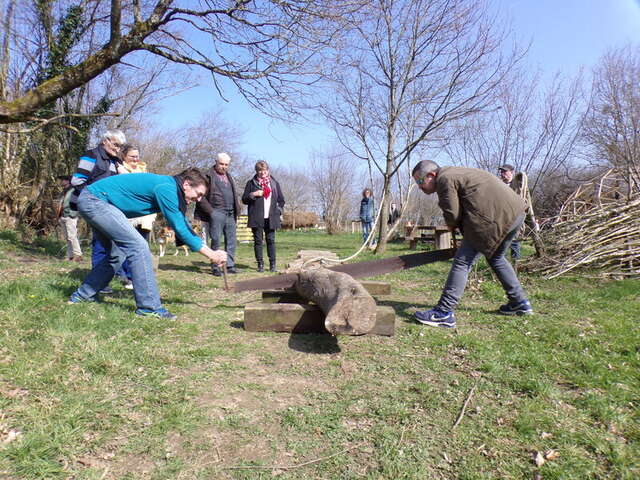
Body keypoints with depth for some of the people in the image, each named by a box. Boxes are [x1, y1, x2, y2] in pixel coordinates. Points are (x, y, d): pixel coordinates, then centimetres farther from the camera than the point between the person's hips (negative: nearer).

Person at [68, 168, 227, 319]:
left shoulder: (170, 189, 9)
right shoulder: (166, 189, -20)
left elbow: (184, 225, 13)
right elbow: (180, 229, -19)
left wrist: (210, 251, 9)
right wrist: (211, 255, -13)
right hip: (95, 200, -11)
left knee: (117, 253, 17)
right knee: (138, 246, -16)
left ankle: (82, 295, 31)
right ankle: (149, 307, -14)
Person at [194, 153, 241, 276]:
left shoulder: (229, 177, 21)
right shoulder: (209, 176, -2)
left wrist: (236, 210, 13)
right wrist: (210, 211, -13)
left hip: (230, 214, 7)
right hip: (217, 214, -7)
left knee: (231, 241, 7)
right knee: (216, 240, -3)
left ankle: (230, 265, 15)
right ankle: (216, 267, 4)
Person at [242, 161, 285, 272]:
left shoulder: (274, 183, 15)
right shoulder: (251, 183, 8)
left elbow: (281, 200, 18)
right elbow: (244, 199, 7)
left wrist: (279, 210, 3)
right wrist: (253, 194, -10)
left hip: (271, 218, 1)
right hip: (256, 218, -1)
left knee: (271, 240, 1)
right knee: (258, 241, 0)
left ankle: (273, 264, 6)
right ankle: (260, 264, 7)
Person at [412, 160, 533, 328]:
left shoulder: (444, 179, -7)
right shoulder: (455, 173, 24)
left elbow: (453, 215, -9)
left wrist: (452, 225, 11)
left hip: (494, 217, -10)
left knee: (463, 261, -9)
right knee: (496, 257, 27)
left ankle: (444, 312, -10)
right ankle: (520, 303, 33)